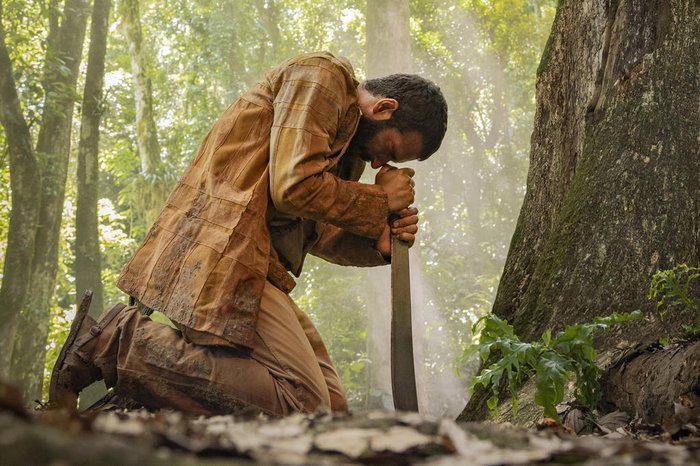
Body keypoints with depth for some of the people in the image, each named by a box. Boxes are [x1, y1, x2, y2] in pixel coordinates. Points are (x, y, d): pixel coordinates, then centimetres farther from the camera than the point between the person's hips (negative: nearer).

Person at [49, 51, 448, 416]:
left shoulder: (348, 141, 26)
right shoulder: (320, 76, -4)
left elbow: (314, 231, 20)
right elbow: (295, 187, -16)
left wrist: (378, 240, 2)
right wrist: (381, 202, -3)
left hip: (251, 264, 11)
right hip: (221, 254, -11)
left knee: (331, 404, 5)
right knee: (304, 406, -18)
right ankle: (118, 341, -14)